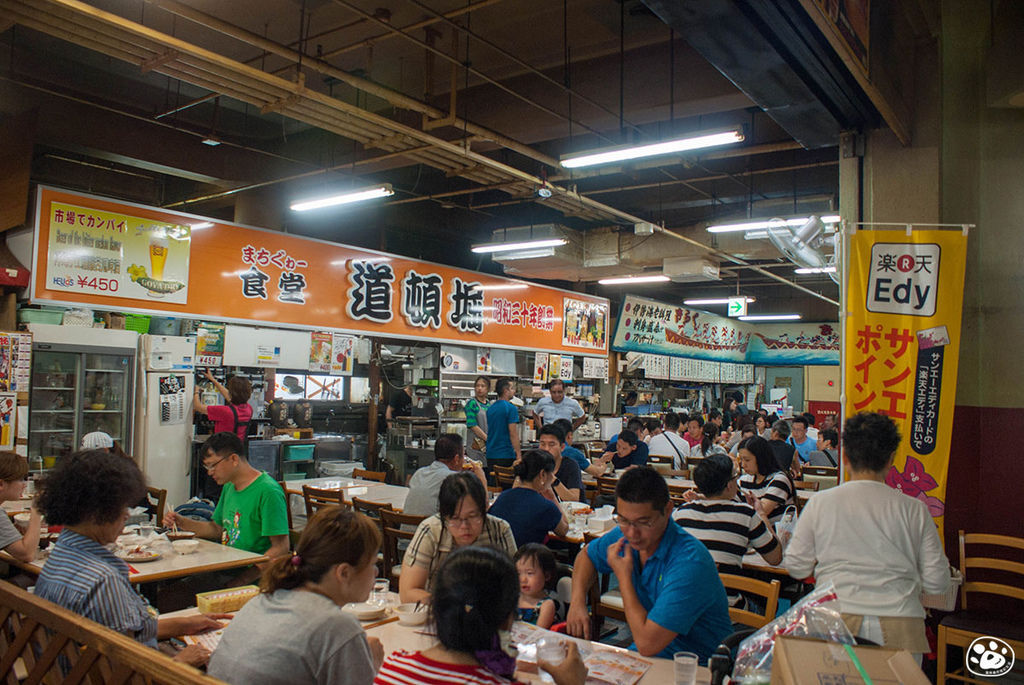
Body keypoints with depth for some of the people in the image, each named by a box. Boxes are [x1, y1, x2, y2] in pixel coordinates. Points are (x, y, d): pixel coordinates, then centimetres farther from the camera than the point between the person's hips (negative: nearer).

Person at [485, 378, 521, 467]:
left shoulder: (490, 408, 10)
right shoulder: (511, 408, -11)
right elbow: (513, 434, -16)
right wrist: (518, 455, -13)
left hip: (490, 455, 7)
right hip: (506, 455, -7)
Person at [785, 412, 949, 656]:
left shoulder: (820, 502, 2)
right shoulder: (914, 509, 3)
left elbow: (796, 567, 7)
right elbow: (937, 583, 7)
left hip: (838, 617, 0)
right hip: (901, 621, 1)